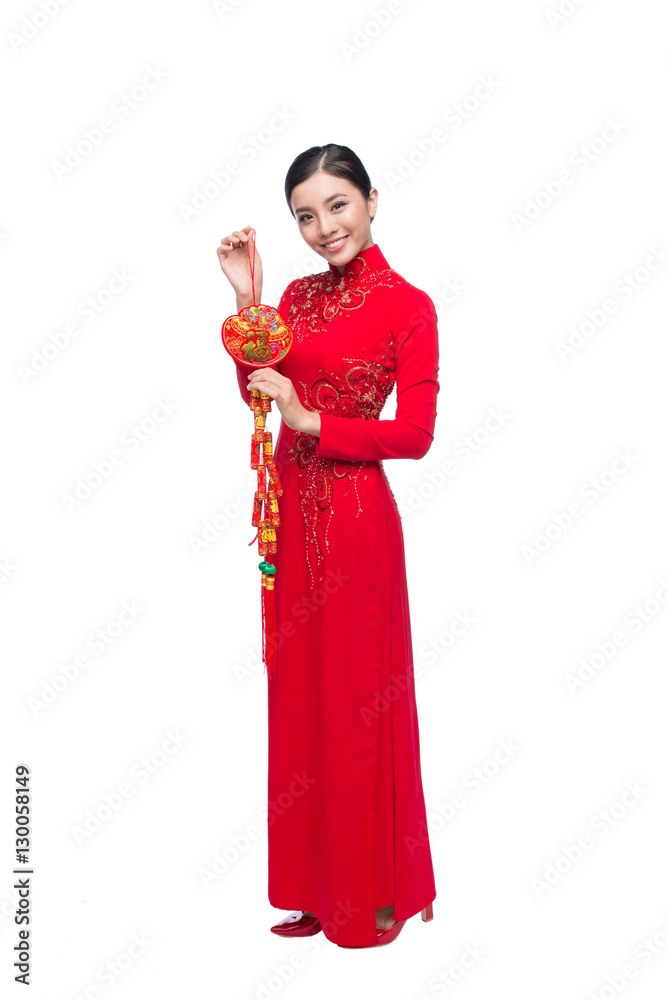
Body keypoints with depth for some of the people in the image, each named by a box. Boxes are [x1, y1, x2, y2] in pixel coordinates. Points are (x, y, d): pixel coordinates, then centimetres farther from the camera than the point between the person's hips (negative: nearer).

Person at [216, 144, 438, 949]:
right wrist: (245, 296, -1)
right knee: (299, 687, 13)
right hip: (291, 505, 6)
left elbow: (414, 433, -12)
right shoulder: (299, 295, 12)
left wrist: (312, 421, -14)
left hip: (354, 513, -6)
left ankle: (375, 889, 26)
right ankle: (317, 885, 32)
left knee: (356, 693, 4)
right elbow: (257, 388, 6)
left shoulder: (408, 306, -7)